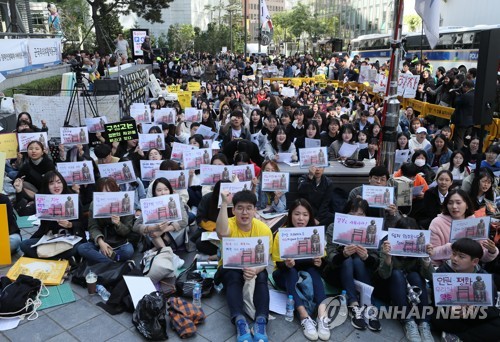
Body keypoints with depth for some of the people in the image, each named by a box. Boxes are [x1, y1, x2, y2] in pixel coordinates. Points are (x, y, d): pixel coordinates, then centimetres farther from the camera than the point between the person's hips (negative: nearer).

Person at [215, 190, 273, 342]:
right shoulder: (229, 224, -18)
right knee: (234, 276, -34)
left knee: (262, 277, -31)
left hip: (254, 269, 1)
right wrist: (224, 203, -46)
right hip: (229, 268, -1)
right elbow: (222, 233, -45)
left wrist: (255, 270, -38)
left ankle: (261, 321, -37)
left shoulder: (264, 229, -14)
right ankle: (239, 321, -42)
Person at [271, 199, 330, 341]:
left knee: (314, 269, -29)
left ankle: (322, 315, -43)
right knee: (291, 271, -34)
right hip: (285, 274, -2)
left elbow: (320, 261, -7)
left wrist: (319, 262, -31)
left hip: (308, 274, 2)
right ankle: (305, 317, -47)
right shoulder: (282, 234, -16)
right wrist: (287, 264, -37)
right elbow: (278, 263, -14)